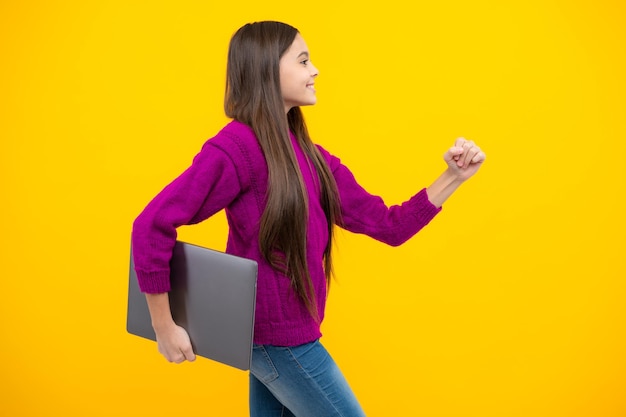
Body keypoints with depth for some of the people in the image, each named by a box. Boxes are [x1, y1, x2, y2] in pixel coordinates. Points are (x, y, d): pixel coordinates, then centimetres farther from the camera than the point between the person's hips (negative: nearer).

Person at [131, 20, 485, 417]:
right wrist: (165, 328, -18)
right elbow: (153, 225, -20)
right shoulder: (236, 146, -18)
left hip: (283, 333, 7)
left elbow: (388, 225, 6)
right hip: (276, 336, -7)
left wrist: (453, 177, -3)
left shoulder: (312, 157, 6)